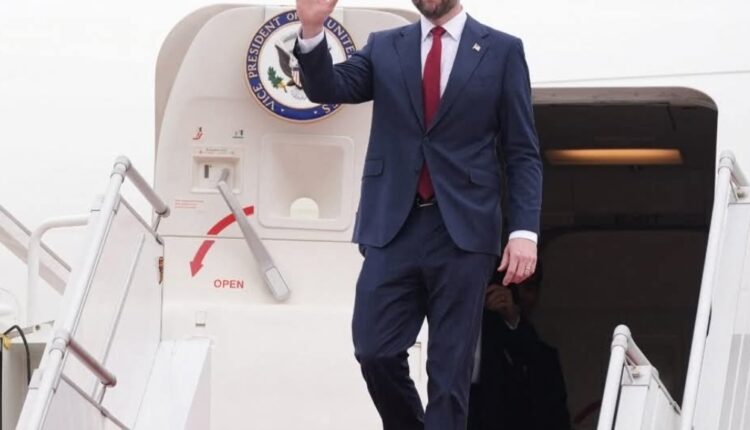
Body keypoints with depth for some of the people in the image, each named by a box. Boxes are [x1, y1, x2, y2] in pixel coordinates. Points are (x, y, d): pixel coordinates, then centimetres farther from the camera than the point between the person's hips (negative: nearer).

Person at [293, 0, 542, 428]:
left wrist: (525, 230, -7)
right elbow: (327, 88, -2)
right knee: (376, 351, -1)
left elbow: (523, 153, 3)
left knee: (450, 368, -1)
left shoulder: (502, 51, 4)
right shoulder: (384, 47, 12)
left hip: (463, 231, -2)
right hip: (393, 227, 2)